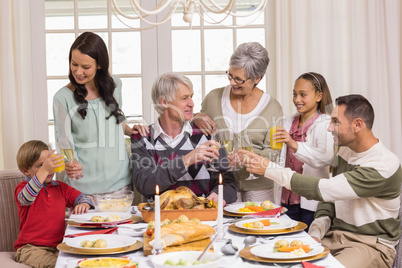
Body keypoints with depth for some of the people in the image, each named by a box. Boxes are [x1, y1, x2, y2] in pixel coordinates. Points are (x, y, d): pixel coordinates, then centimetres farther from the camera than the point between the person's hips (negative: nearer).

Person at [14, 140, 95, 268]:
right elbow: (26, 198, -27)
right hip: (31, 248, -4)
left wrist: (84, 204, -10)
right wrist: (44, 170, -38)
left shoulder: (61, 187, 14)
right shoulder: (23, 188, -3)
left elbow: (83, 198, 17)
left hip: (58, 245, 5)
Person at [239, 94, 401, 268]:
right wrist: (315, 233, -4)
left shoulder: (385, 165, -20)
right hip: (335, 236, 7)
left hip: (370, 245, -6)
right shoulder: (345, 152, 9)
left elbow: (323, 189, -26)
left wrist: (270, 169, -21)